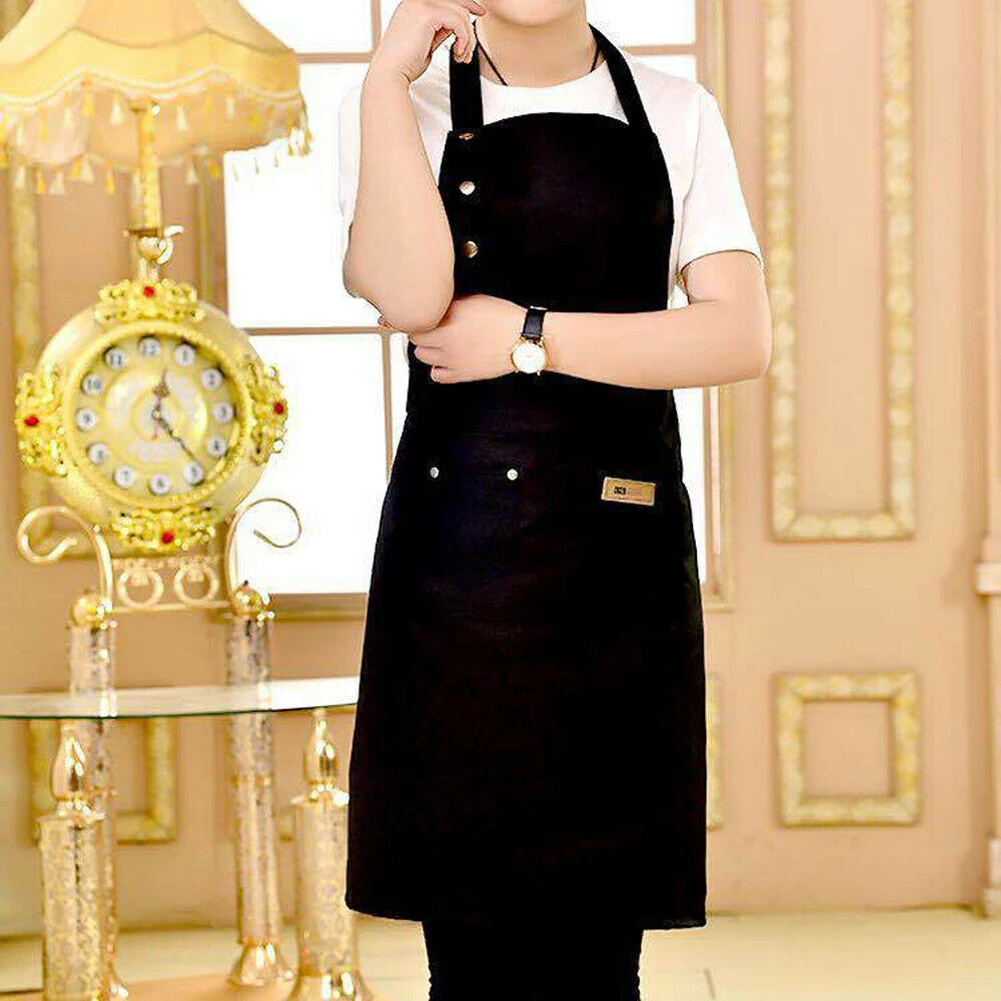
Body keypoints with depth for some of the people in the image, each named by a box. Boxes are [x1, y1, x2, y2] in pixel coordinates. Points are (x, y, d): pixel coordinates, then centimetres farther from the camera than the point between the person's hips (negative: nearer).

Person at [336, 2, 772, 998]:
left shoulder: (678, 113, 11)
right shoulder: (402, 106, 7)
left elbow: (742, 336, -1)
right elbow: (410, 295, -14)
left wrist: (529, 338, -7)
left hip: (623, 552, 1)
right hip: (455, 555, -1)